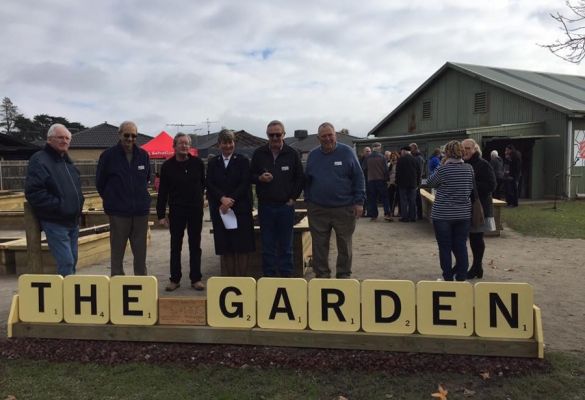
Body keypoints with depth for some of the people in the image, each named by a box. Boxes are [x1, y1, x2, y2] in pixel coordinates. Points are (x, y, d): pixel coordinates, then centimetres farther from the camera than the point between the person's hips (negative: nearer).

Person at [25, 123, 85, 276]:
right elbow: (33, 192, -22)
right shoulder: (39, 160, -12)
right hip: (55, 222, -8)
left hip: (73, 221, 9)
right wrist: (58, 206, -23)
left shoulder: (67, 161, 16)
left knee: (72, 261, 14)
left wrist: (79, 203, 10)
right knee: (66, 263, -11)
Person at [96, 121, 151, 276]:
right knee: (117, 252, 4)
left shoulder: (143, 155, 5)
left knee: (140, 252, 10)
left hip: (141, 211, 3)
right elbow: (100, 183, 4)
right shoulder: (108, 155, -5)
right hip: (118, 212, -3)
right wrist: (111, 200, 10)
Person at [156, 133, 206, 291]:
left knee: (195, 245, 7)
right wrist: (161, 214, -4)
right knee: (175, 246, 7)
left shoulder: (198, 163, 0)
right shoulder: (167, 166, -2)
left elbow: (203, 183, 11)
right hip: (176, 210, 0)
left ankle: (196, 279, 16)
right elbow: (162, 192, -2)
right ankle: (175, 279, 16)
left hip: (196, 209, 1)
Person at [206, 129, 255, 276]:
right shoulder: (212, 163, 12)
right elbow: (209, 184, 1)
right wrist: (223, 198, -15)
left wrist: (230, 201, -14)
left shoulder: (242, 161, 5)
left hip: (240, 208, -2)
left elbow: (245, 184, -5)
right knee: (224, 247, 4)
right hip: (219, 209, 2)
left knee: (242, 247, -1)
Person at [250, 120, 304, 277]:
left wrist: (293, 198, -1)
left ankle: (286, 275, 16)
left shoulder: (292, 154, 3)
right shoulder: (259, 153, 4)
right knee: (268, 246, 6)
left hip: (286, 206, 0)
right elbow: (250, 176, 9)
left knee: (286, 246, 7)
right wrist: (260, 178, -13)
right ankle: (268, 276, 15)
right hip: (265, 205, 1)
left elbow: (300, 178, 7)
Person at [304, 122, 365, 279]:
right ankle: (321, 275, 20)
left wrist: (359, 201, -7)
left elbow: (358, 177, -2)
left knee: (344, 245, 9)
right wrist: (308, 201, 8)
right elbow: (307, 180, 14)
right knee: (319, 245, 7)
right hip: (318, 209, 2)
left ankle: (344, 275, 23)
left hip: (344, 209, -2)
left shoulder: (346, 152, -2)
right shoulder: (313, 155, 7)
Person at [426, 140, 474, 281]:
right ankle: (461, 276, 15)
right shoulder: (469, 168, 0)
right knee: (461, 246, 10)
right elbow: (471, 188, 10)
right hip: (463, 214, 4)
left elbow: (430, 182, 2)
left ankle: (448, 278, 13)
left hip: (443, 214, -4)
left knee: (445, 248, 6)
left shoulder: (443, 169, -14)